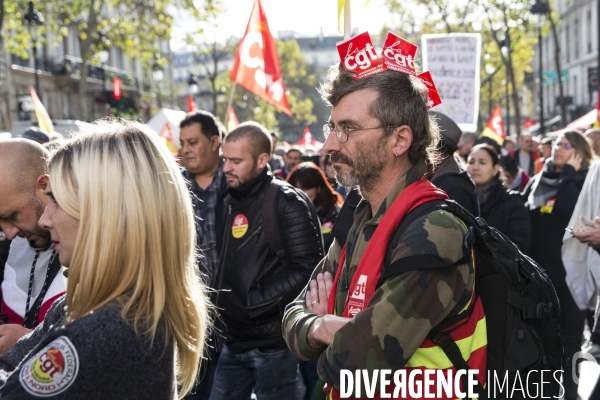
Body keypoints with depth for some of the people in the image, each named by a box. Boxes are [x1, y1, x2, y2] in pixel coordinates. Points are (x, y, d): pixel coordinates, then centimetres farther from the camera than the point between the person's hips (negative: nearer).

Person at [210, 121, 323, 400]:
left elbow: (306, 269, -18)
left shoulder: (286, 202, -11)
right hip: (234, 341, 7)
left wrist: (254, 302, -18)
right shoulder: (231, 201, 12)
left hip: (272, 344, -7)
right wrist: (220, 304, 8)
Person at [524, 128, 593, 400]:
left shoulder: (585, 183, -3)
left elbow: (569, 209, -24)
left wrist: (568, 173, -16)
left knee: (569, 333, 8)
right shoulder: (536, 182, 10)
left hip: (570, 269, -4)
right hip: (537, 268, 4)